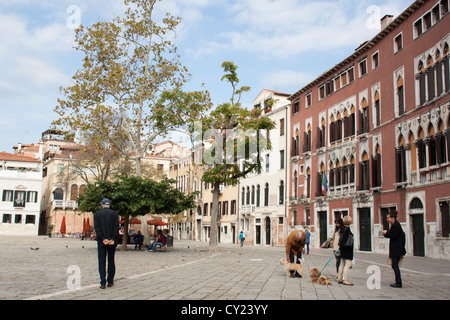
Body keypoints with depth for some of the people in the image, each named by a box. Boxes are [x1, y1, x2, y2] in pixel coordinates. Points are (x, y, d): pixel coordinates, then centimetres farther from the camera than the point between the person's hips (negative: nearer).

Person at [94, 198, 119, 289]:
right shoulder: (114, 214, 5)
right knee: (111, 261, 11)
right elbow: (116, 227, -6)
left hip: (101, 241, -1)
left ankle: (103, 283, -4)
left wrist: (103, 239, -12)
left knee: (102, 262, 1)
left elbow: (97, 228, -6)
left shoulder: (97, 214, 6)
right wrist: (113, 239, -12)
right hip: (112, 241, 1)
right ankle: (110, 281, 14)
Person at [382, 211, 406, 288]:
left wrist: (386, 233, -12)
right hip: (396, 249, 10)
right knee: (394, 265, 14)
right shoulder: (395, 224, 15)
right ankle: (398, 282, 19)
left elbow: (394, 236, -21)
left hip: (396, 249, -10)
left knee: (395, 265, -6)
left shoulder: (396, 225, -16)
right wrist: (386, 233, 8)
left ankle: (398, 283, -2)